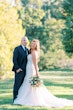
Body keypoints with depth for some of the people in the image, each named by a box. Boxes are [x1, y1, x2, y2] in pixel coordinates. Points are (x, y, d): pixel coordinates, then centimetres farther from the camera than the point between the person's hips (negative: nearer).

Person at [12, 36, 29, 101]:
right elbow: (14, 59, -10)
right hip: (19, 70, -6)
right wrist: (17, 68, -17)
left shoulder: (27, 50, 16)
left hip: (25, 70, 7)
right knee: (17, 85, -5)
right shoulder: (17, 49, -5)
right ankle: (15, 99, 0)